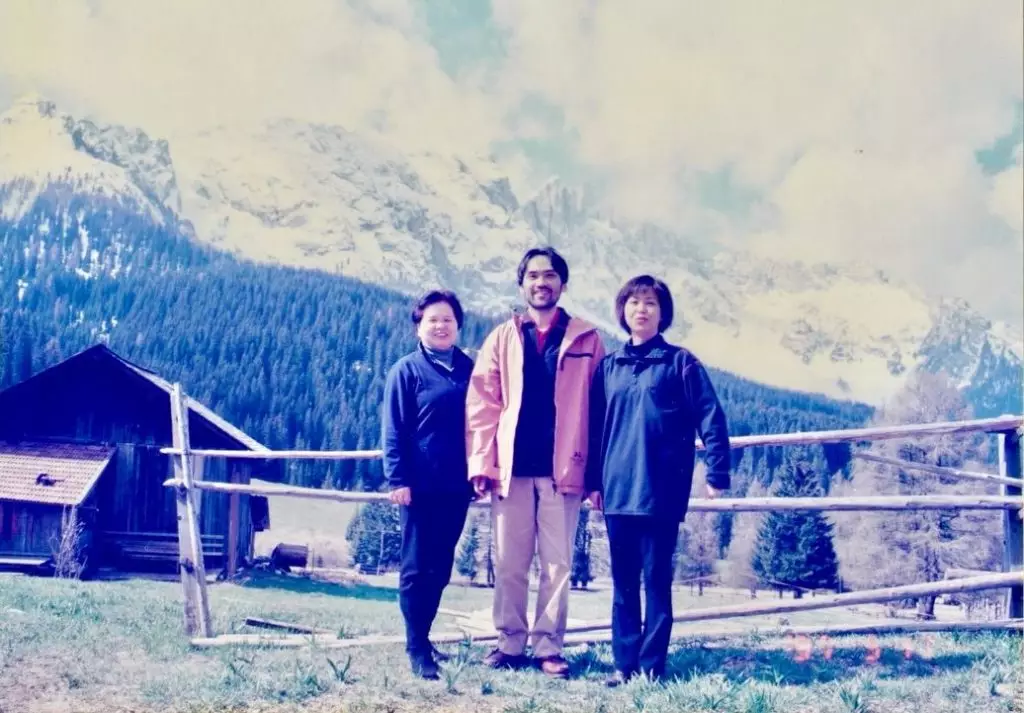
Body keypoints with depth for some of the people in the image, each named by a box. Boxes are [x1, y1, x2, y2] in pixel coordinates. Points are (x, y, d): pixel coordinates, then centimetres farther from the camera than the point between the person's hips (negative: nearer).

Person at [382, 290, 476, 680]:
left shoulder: (467, 368, 11)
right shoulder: (406, 370, -1)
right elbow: (394, 430, -4)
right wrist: (398, 479, -12)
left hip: (456, 485, 4)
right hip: (421, 485, -4)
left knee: (441, 567, 11)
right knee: (417, 568, 0)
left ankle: (423, 635, 24)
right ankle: (417, 649, 4)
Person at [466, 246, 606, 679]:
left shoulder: (586, 339, 6)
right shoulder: (502, 338, 10)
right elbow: (482, 404, 5)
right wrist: (482, 463, -4)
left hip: (562, 468, -1)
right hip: (512, 467, 1)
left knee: (557, 563, 3)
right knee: (509, 564, 6)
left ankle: (549, 647, 11)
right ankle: (510, 643, 16)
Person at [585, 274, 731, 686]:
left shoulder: (680, 363, 0)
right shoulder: (608, 367, 11)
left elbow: (710, 419, -3)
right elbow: (595, 427, 12)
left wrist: (717, 474, -8)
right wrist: (592, 480, 8)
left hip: (661, 493, -4)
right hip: (617, 491, 4)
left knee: (656, 581, 1)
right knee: (623, 583, 9)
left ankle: (651, 666, 9)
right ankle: (624, 664, 16)